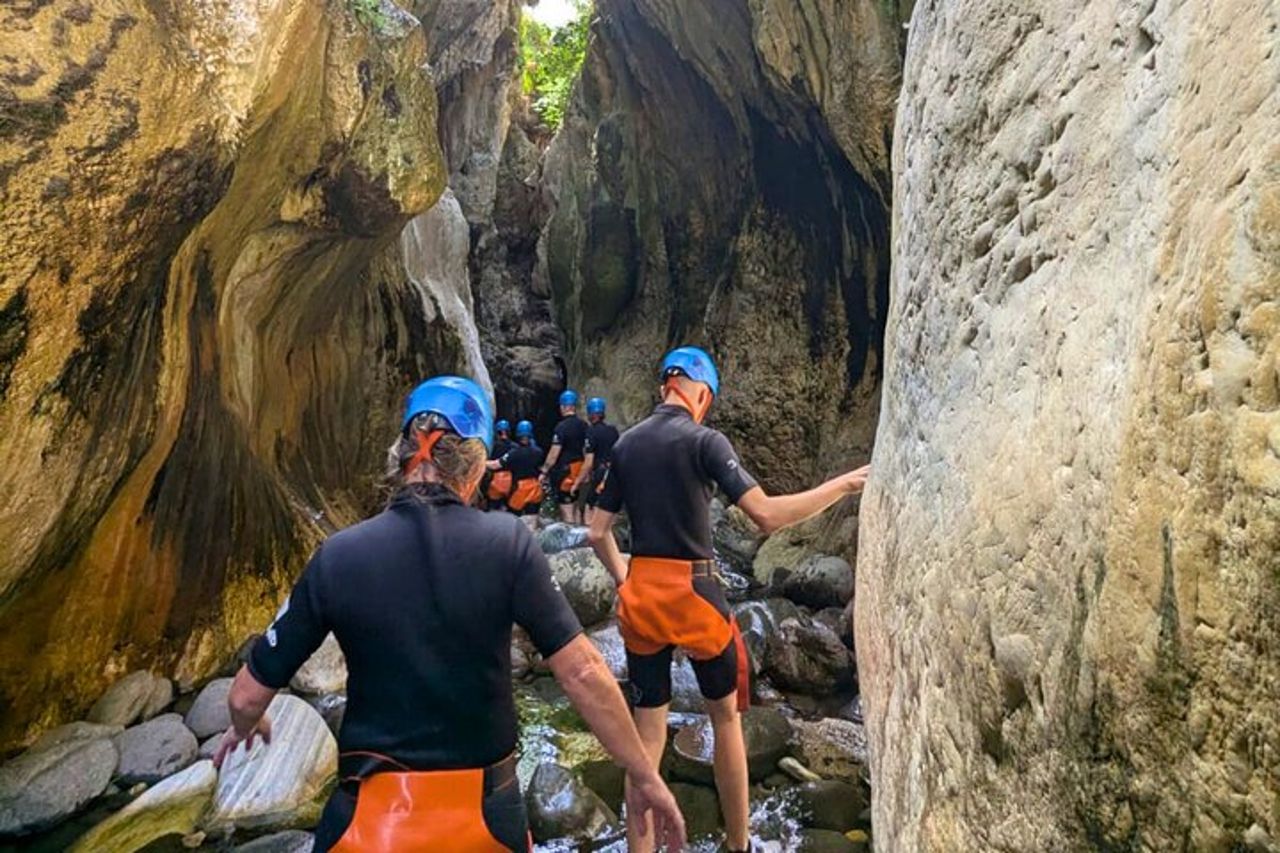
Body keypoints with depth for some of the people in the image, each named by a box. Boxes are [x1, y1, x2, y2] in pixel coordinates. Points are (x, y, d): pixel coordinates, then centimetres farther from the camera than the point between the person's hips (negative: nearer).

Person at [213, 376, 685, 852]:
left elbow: (247, 696, 0)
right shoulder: (507, 543, -15)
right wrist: (644, 775, -4)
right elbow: (582, 672, -16)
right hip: (485, 815, 1)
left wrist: (247, 726, 23)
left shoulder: (337, 556, -10)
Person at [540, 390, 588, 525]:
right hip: (579, 471, 7)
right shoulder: (584, 426, 5)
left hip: (564, 470, -7)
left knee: (566, 508, -3)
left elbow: (554, 453, -17)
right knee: (576, 506, 18)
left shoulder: (562, 427, -16)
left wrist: (544, 472, -9)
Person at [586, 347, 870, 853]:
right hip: (693, 592, -4)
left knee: (648, 732, 12)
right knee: (726, 717, 17)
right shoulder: (704, 440, -10)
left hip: (639, 595, 4)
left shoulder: (626, 444, 6)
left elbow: (597, 534, 7)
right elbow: (767, 516, -18)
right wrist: (844, 485, -9)